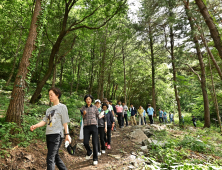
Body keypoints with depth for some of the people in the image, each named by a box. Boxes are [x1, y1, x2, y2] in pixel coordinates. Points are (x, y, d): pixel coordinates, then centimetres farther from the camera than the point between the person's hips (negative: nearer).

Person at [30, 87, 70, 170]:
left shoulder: (62, 107, 0)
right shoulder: (49, 109, 19)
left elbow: (65, 122, -4)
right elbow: (44, 121, 9)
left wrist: (67, 134, -8)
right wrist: (35, 126, -7)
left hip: (57, 135, -7)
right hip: (48, 134, 7)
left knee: (50, 158, -10)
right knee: (55, 156, 15)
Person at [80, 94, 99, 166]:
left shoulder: (94, 107, 5)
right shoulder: (83, 108, 9)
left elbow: (98, 116, 13)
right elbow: (82, 118, 11)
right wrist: (84, 114, -6)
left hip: (94, 126, -1)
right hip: (86, 127, 2)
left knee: (95, 143, -2)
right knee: (85, 142, 0)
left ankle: (95, 159, 13)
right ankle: (89, 152, 33)